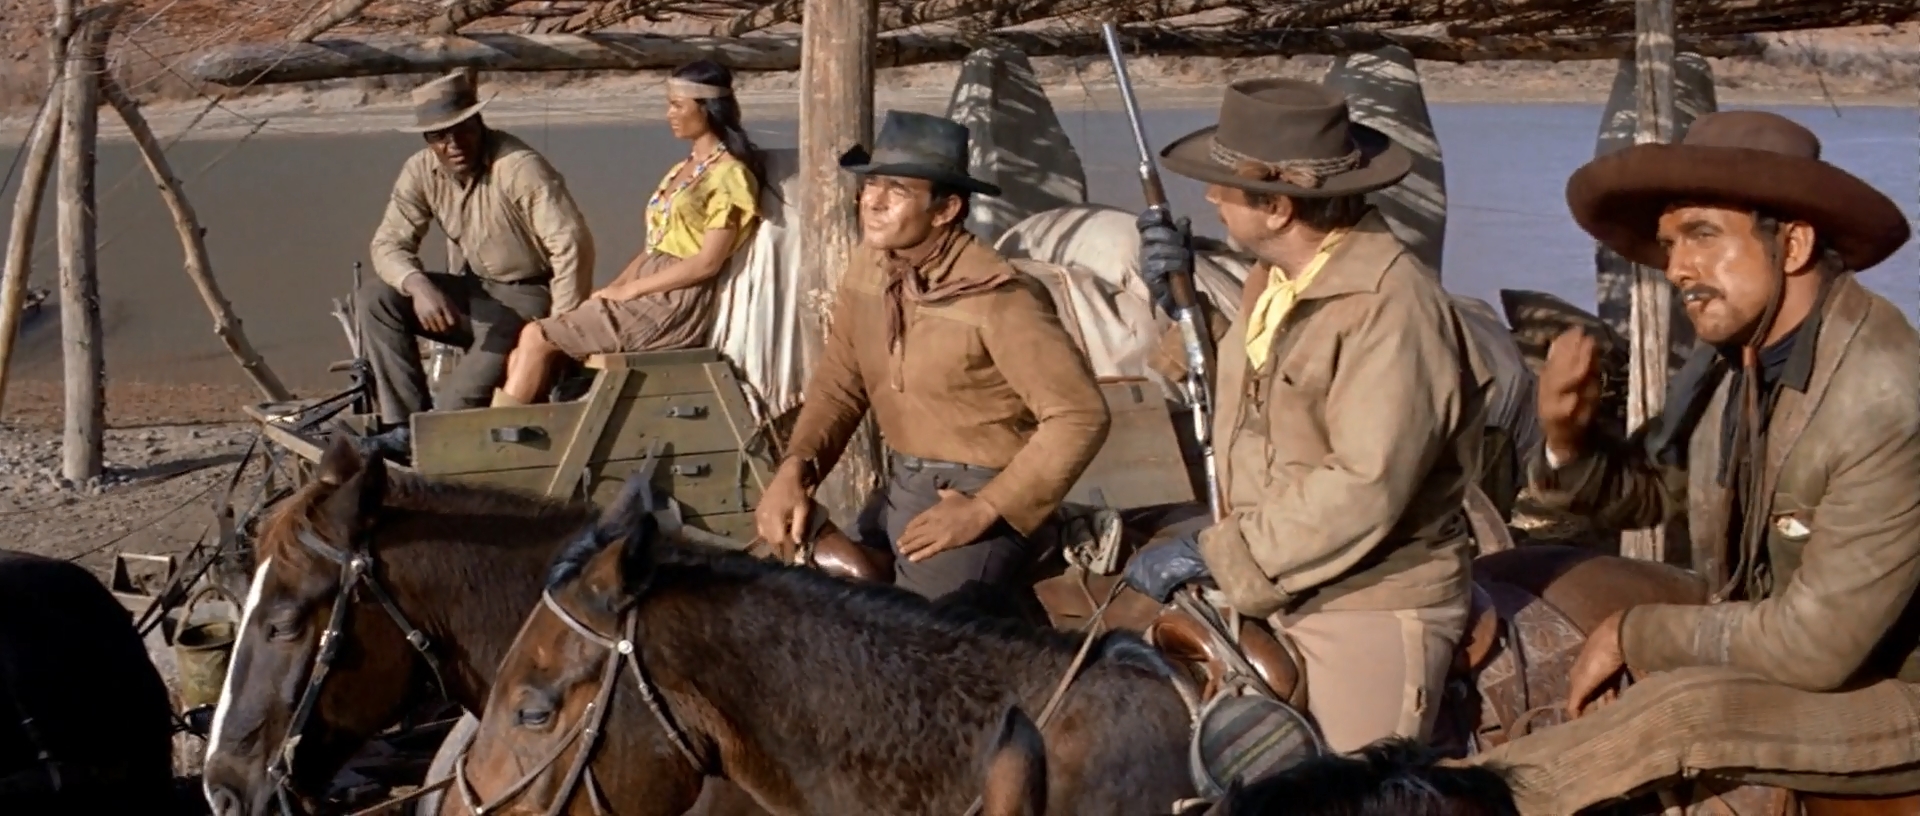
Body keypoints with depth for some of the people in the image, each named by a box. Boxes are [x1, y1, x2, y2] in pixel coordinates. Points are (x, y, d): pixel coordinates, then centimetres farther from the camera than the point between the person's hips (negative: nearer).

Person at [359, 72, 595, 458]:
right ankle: (405, 424, -11)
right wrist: (418, 285, -27)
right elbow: (389, 241, -4)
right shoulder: (421, 172, -3)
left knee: (457, 403, -25)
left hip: (529, 297, -7)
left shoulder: (520, 167, -23)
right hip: (477, 292, 7)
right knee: (377, 298, -11)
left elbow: (572, 245, -26)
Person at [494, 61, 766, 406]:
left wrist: (628, 290, -14)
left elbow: (707, 263, -15)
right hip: (648, 293, 8)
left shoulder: (728, 176, -8)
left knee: (536, 338, -15)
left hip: (677, 303, -8)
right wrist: (612, 288, 1)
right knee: (523, 357, -7)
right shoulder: (682, 170, 20)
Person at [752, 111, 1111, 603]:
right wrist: (796, 468, -8)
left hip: (982, 492, -7)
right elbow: (840, 384, 10)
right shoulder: (869, 265, 1)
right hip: (902, 489, 7)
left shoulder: (996, 295, -21)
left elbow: (1080, 416, -21)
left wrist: (985, 511, -23)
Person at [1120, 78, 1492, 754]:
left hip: (1372, 608, -8)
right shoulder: (1275, 282, 8)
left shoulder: (1388, 304, -20)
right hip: (1280, 599, 8)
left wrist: (1213, 553, -21)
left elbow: (1365, 490, -25)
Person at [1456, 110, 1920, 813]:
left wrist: (1637, 634, -13)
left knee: (1685, 710, -29)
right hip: (1778, 654, 8)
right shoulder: (1730, 347, -6)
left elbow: (1813, 647, -26)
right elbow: (1647, 491, 11)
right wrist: (1568, 440, -11)